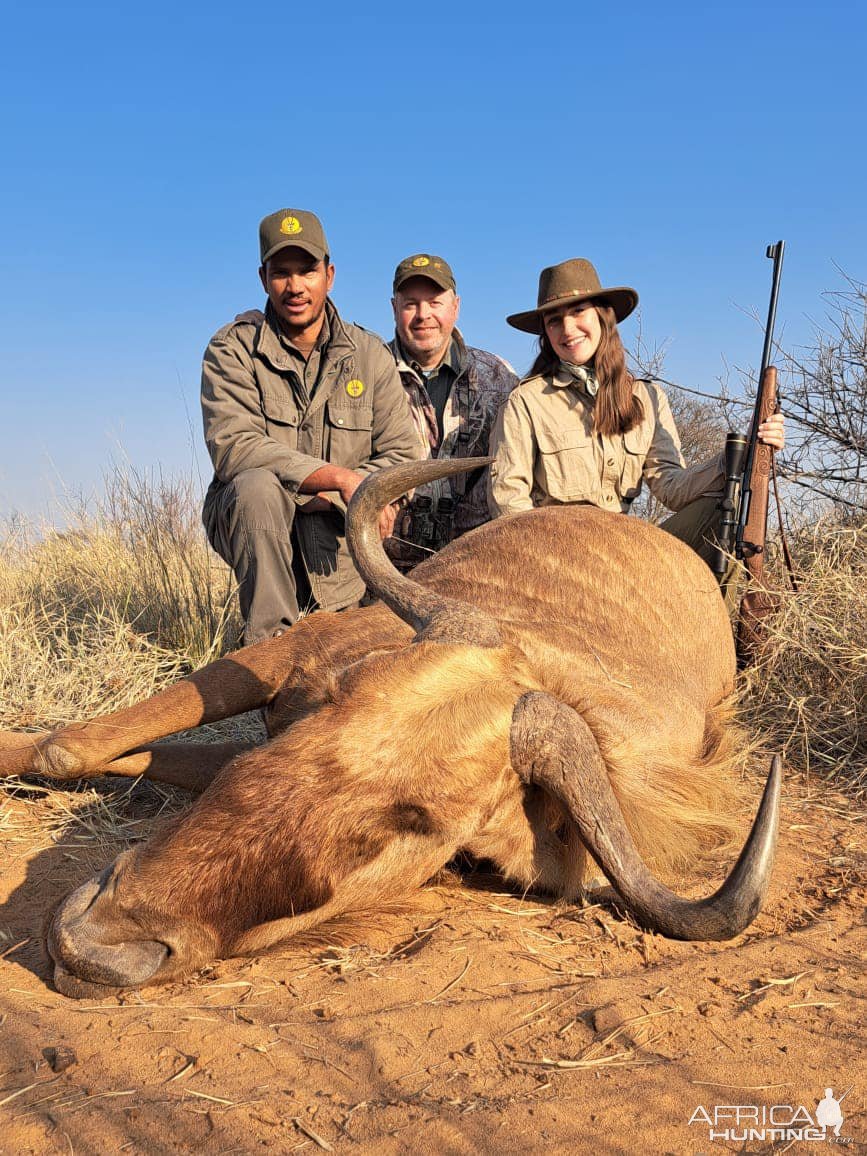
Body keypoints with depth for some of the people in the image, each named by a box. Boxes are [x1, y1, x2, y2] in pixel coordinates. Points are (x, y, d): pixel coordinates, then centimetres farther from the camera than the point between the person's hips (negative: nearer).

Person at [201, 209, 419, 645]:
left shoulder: (370, 355, 1)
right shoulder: (233, 348, -7)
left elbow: (402, 458, -5)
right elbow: (232, 446, -23)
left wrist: (325, 502, -22)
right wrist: (342, 478, -30)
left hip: (335, 532, 2)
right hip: (248, 520, -2)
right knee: (257, 484, -35)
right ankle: (270, 641, -24)